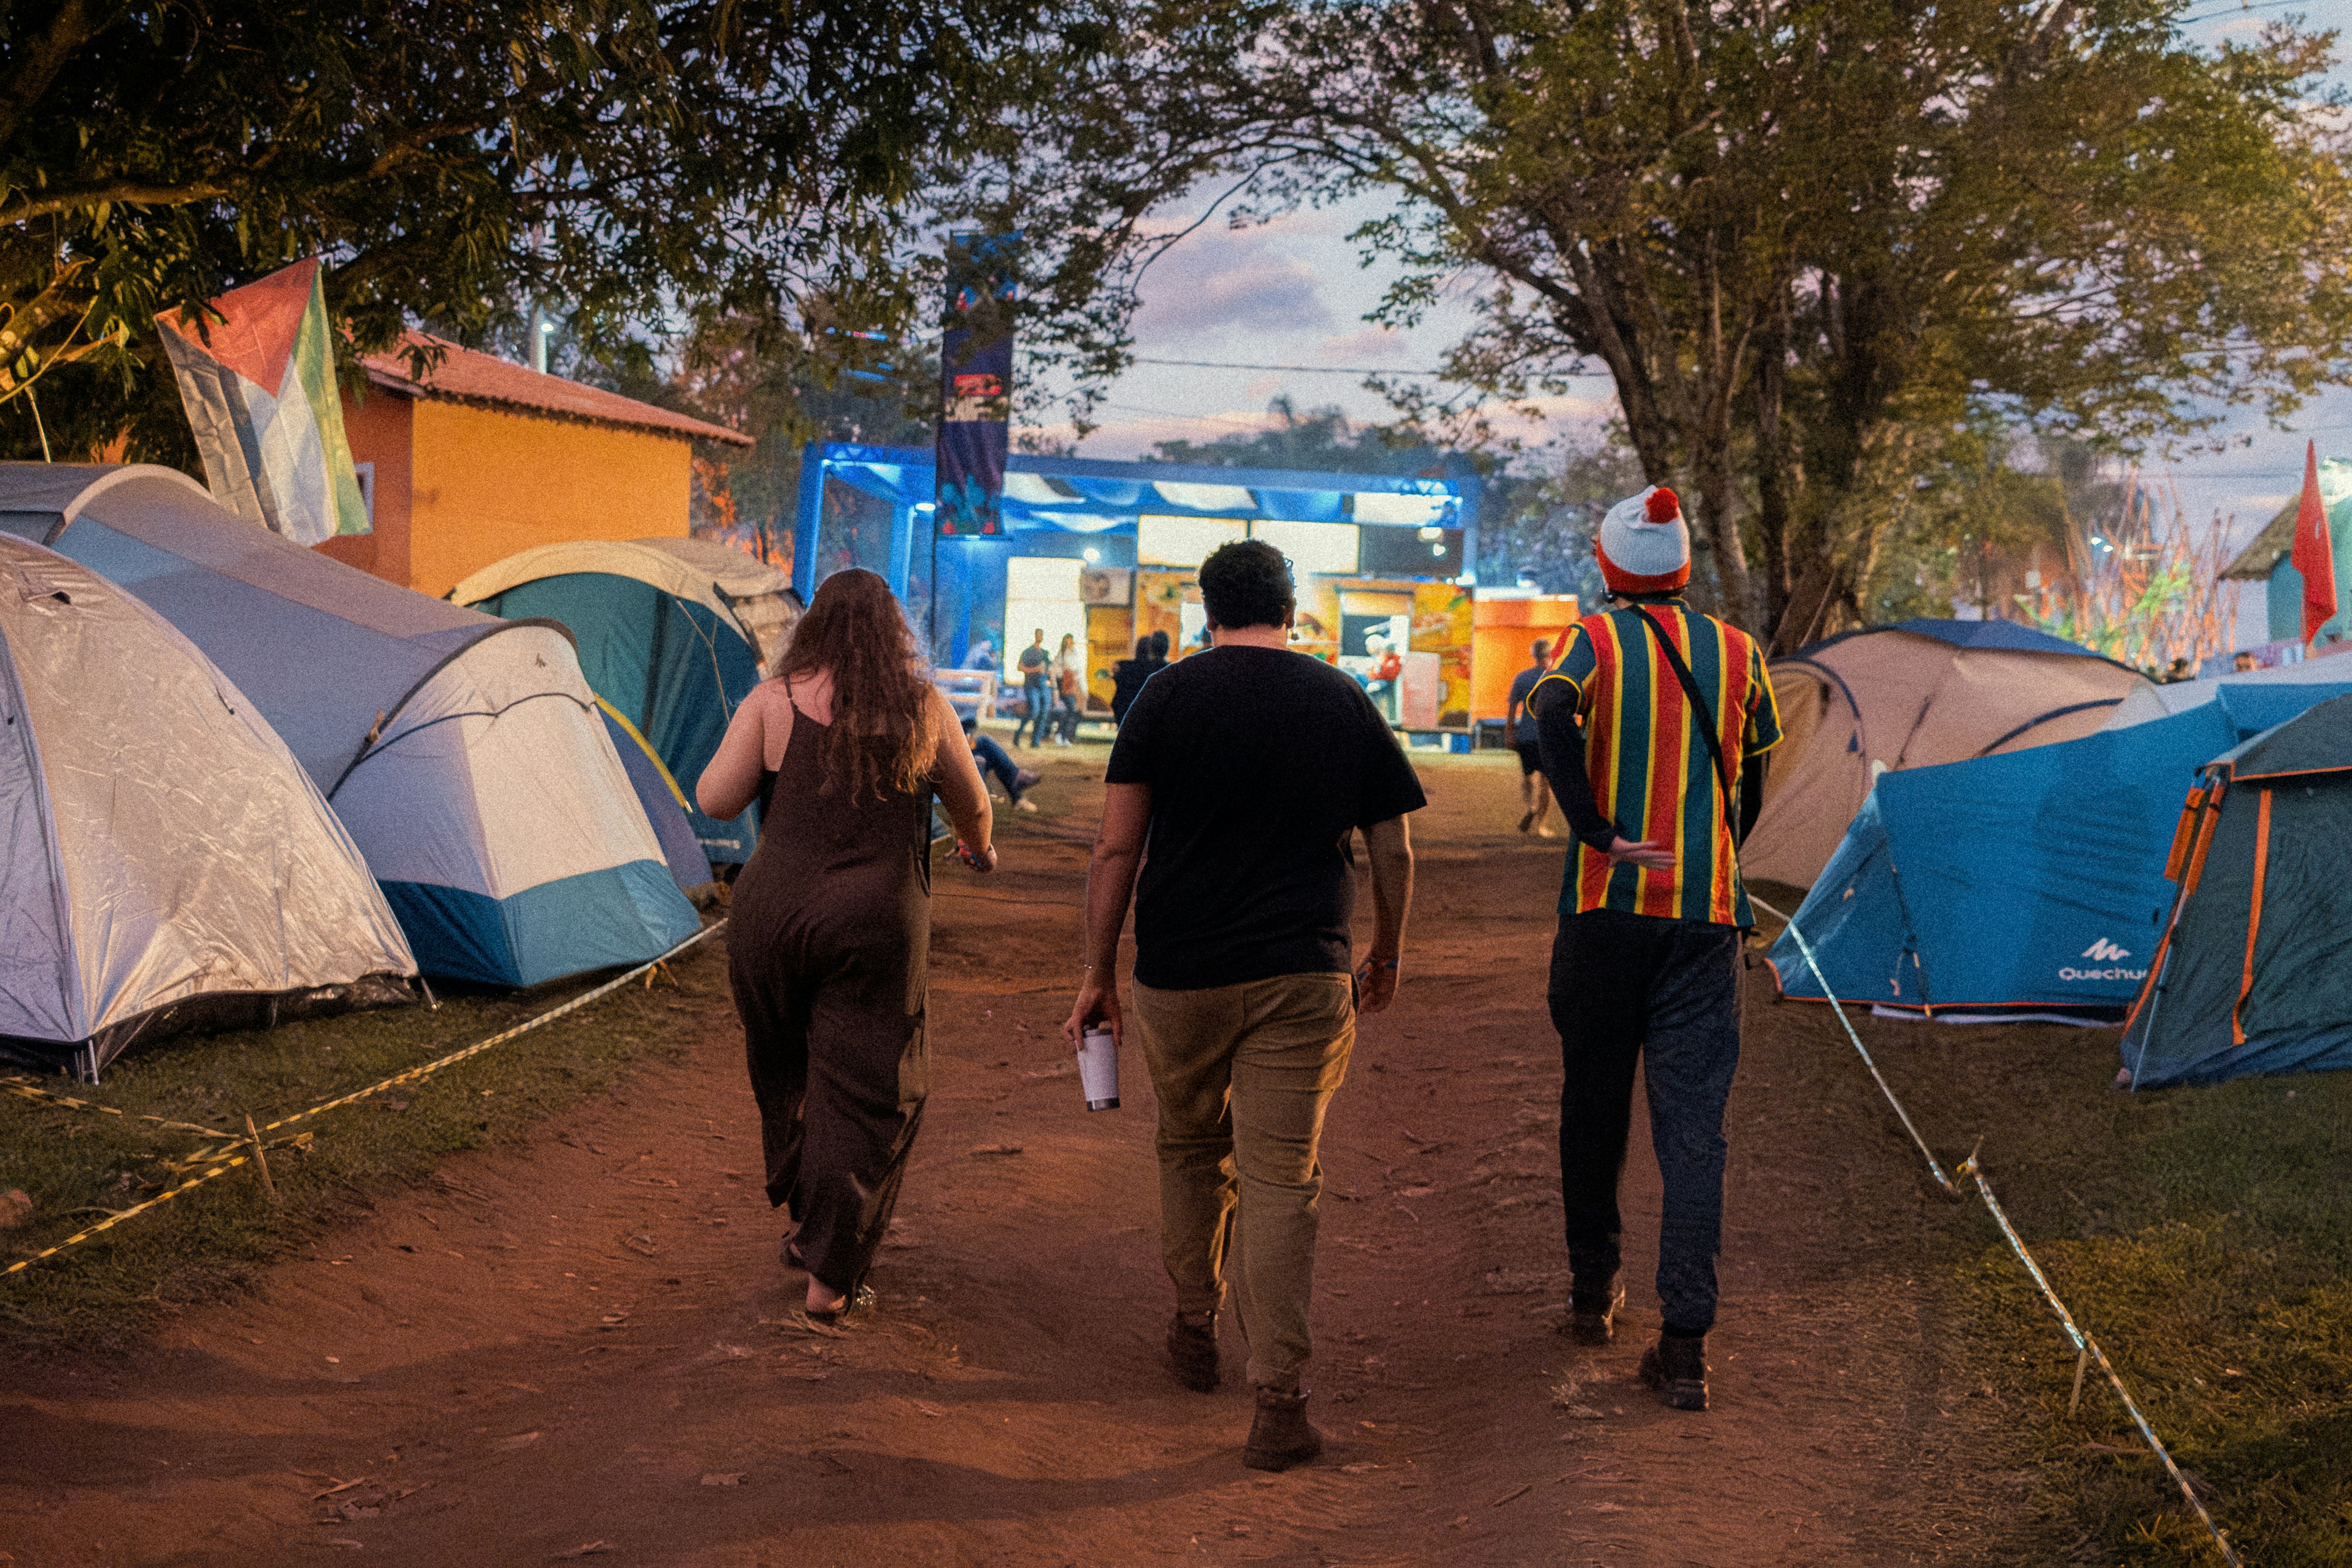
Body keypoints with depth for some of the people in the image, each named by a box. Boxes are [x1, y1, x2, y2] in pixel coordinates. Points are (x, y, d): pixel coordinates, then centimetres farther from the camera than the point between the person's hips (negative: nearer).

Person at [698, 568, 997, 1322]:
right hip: (875, 924, -1)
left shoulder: (773, 701, -3)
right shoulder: (925, 709, 0)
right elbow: (972, 805, 13)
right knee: (864, 1094, 5)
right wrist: (979, 850, 35)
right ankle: (829, 1275, 5)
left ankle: (803, 1221, 37)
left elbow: (715, 799, -3)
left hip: (773, 914, 1)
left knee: (786, 1077, 21)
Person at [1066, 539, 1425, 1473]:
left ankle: (1195, 1329, 36)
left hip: (1181, 973, 0)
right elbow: (1393, 851, 8)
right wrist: (1387, 954, 23)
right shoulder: (1344, 702, 4)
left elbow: (1116, 849, -4)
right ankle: (1278, 1401, -8)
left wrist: (1099, 975, 2)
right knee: (1281, 1177, -1)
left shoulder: (1169, 696, 0)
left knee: (1192, 1149, 22)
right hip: (1303, 974, 0)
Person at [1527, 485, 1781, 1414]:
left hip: (1605, 911, -1)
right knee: (1694, 1127, -1)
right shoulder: (1738, 654, 8)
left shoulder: (1595, 641, -1)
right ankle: (1685, 1344, -7)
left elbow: (1552, 716, -23)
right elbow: (1751, 783, 16)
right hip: (1707, 918, 1)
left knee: (1593, 1101, 16)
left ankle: (1592, 1290, 28)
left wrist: (1599, 835, -20)